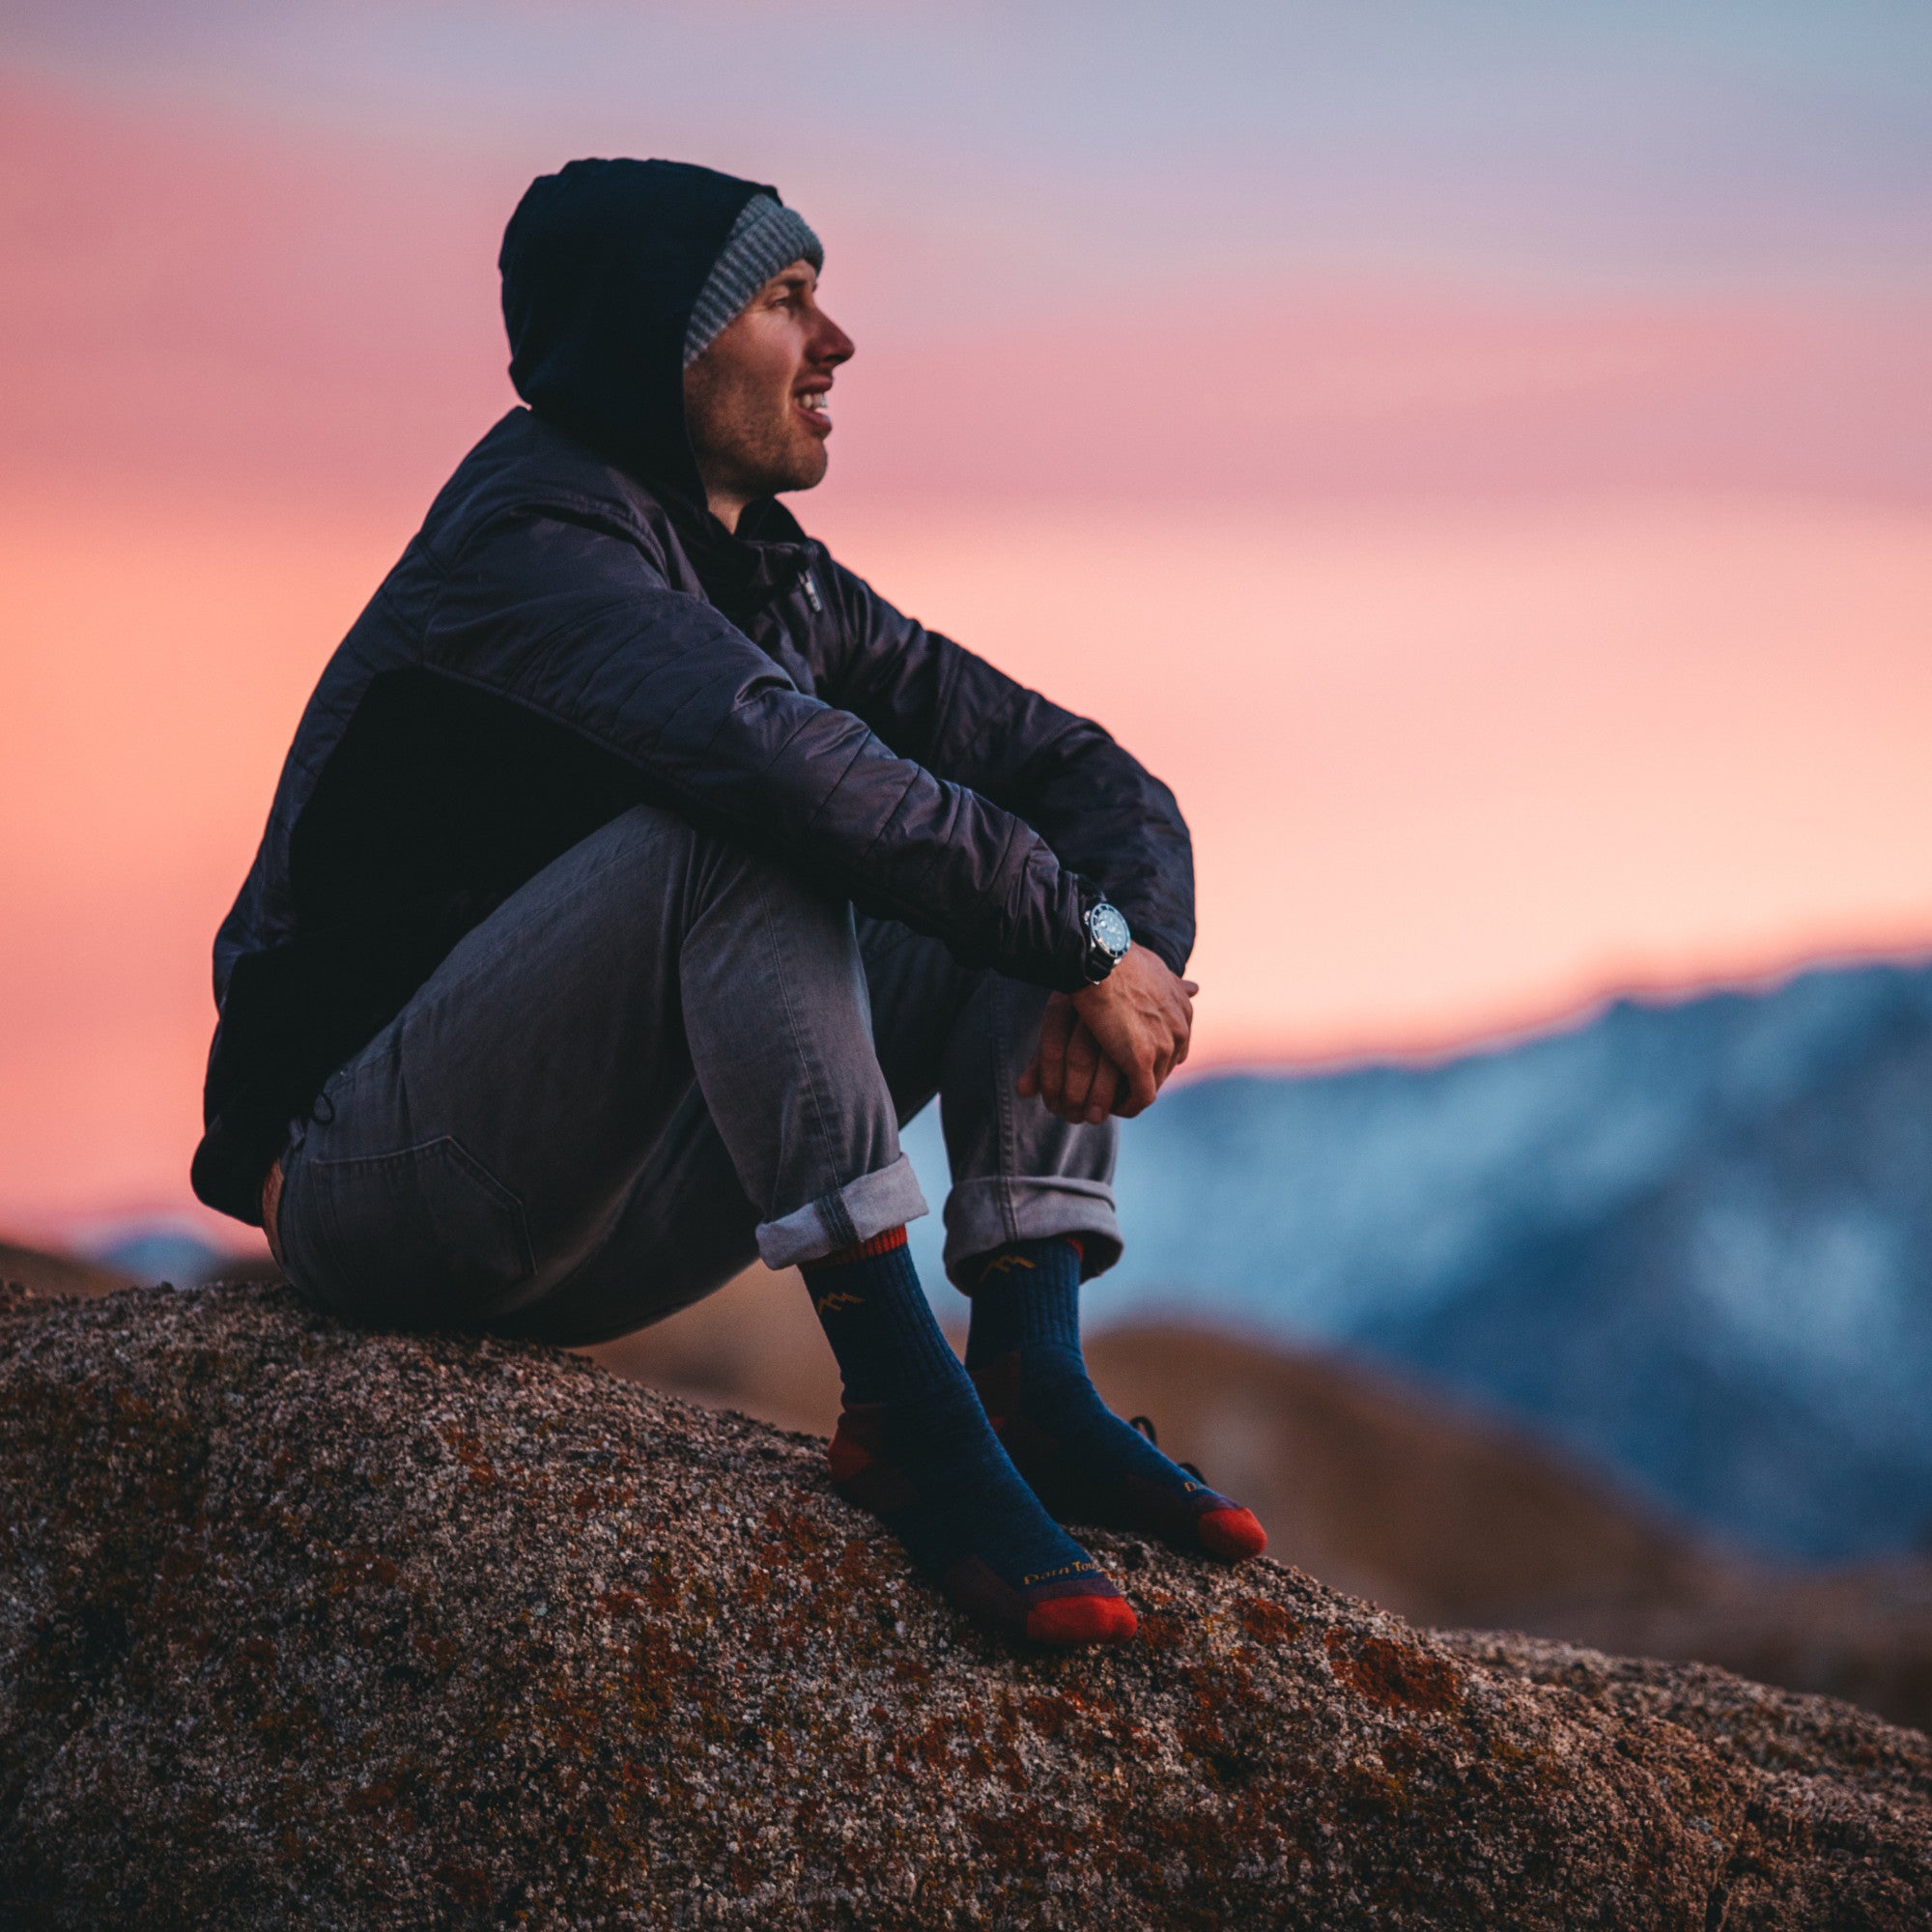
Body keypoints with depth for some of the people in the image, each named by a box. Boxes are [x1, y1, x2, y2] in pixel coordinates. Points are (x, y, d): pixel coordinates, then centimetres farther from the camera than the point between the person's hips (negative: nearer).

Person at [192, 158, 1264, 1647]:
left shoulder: (790, 590, 10)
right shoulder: (531, 543, -16)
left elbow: (1097, 780, 7)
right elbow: (773, 756, -35)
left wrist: (1130, 941, -15)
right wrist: (1087, 948, -29)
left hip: (606, 1223, 8)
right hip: (380, 1176, -8)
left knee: (1028, 862, 2)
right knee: (747, 833, -31)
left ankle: (1031, 1378, -15)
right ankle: (902, 1410, -34)